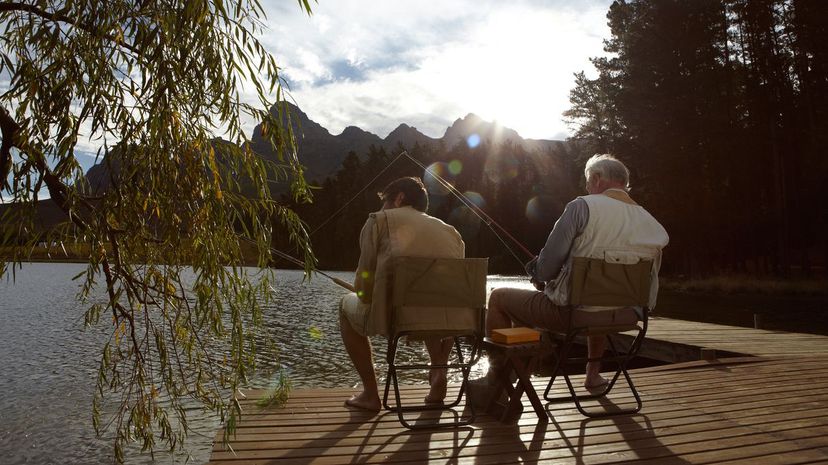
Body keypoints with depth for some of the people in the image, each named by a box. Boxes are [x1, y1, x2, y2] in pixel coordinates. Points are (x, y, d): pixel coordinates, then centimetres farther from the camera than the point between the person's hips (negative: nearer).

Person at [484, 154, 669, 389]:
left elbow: (550, 258, -11)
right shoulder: (654, 225, 6)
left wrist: (539, 278, 10)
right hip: (625, 316, 7)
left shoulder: (582, 206, -11)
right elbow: (650, 290, 12)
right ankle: (593, 374, 48)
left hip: (572, 312, -6)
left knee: (498, 297, 12)